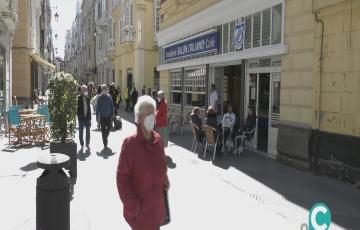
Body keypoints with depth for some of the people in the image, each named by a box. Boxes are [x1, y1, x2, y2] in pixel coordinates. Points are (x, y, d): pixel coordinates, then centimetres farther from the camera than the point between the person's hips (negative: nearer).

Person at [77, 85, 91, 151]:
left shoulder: (87, 98, 9)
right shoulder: (79, 98, -6)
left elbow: (89, 108, 11)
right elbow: (77, 108, -9)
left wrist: (90, 118, 8)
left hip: (87, 117, 4)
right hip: (81, 118, -4)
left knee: (88, 132, 7)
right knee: (80, 132, 5)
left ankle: (87, 144, 19)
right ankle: (82, 145, 16)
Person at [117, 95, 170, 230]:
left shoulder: (158, 139, -2)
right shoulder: (130, 143, -19)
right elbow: (122, 177, -16)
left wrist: (165, 181, 2)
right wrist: (132, 205, -17)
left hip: (158, 202, 5)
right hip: (140, 206, -5)